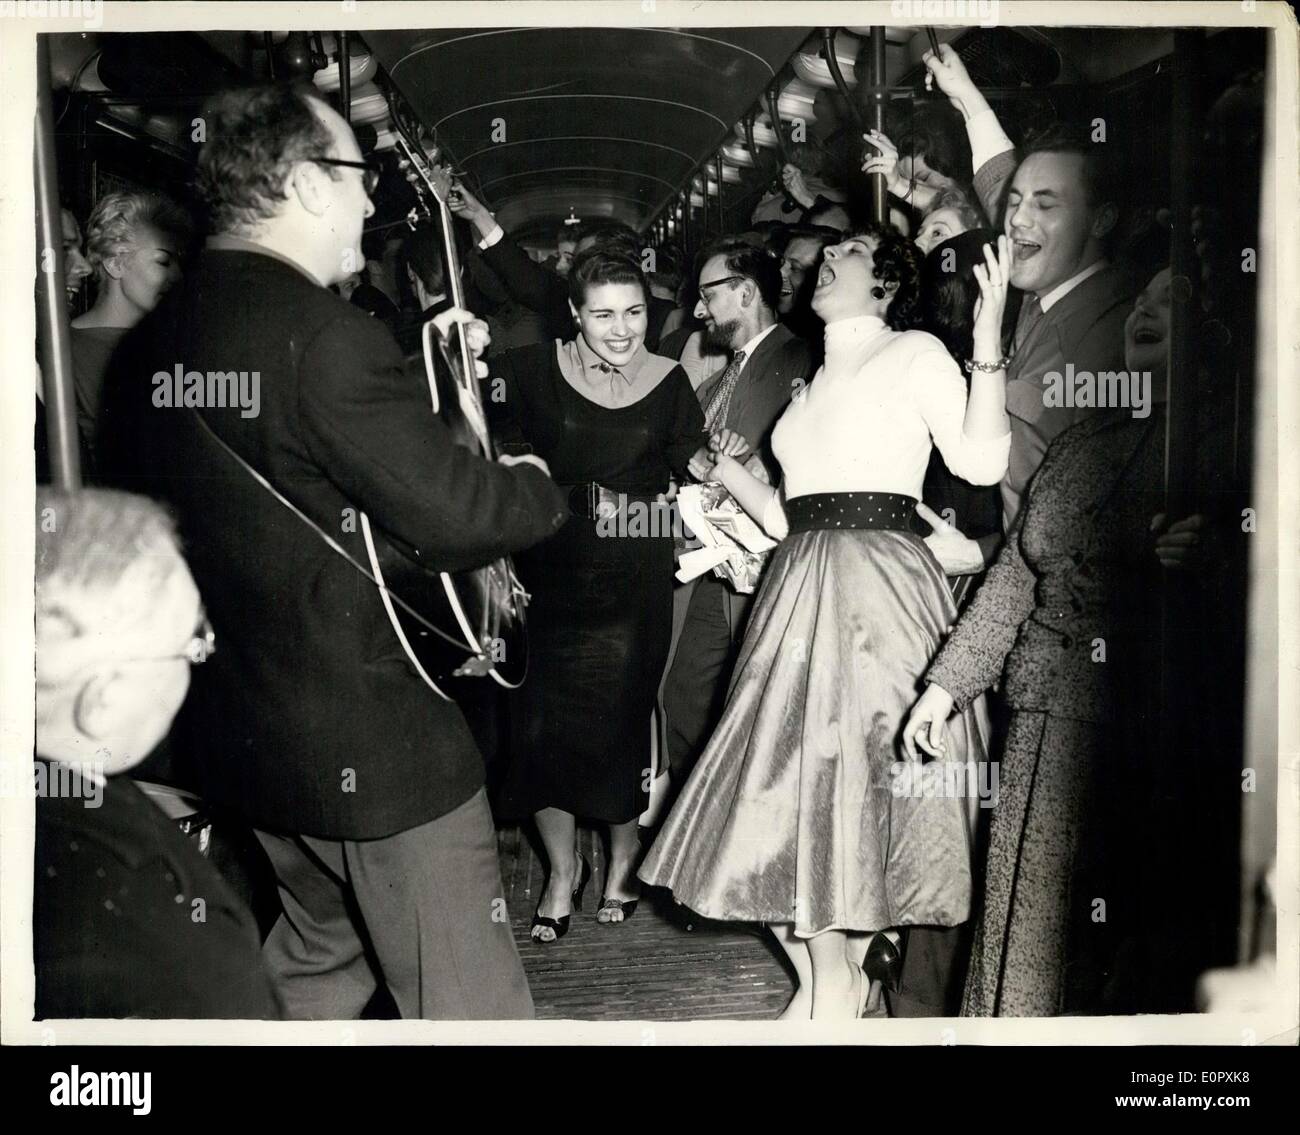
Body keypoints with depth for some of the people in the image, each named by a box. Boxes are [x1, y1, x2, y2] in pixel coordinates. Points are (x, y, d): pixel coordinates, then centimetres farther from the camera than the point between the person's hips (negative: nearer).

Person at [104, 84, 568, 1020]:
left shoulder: (158, 338, 5)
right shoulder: (321, 331, -23)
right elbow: (453, 513, -24)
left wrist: (427, 364, 16)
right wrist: (535, 484, -3)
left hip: (239, 726, 9)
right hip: (371, 743, -9)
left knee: (315, 963, 27)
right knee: (468, 1002, 7)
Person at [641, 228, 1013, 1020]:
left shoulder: (915, 353, 3)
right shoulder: (813, 381, 22)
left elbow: (980, 461, -13)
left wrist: (988, 340, -19)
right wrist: (723, 465, 20)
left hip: (880, 590, -7)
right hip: (804, 594, 7)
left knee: (853, 785, -4)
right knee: (785, 791, 5)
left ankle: (838, 978, 16)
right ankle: (821, 977, 21)